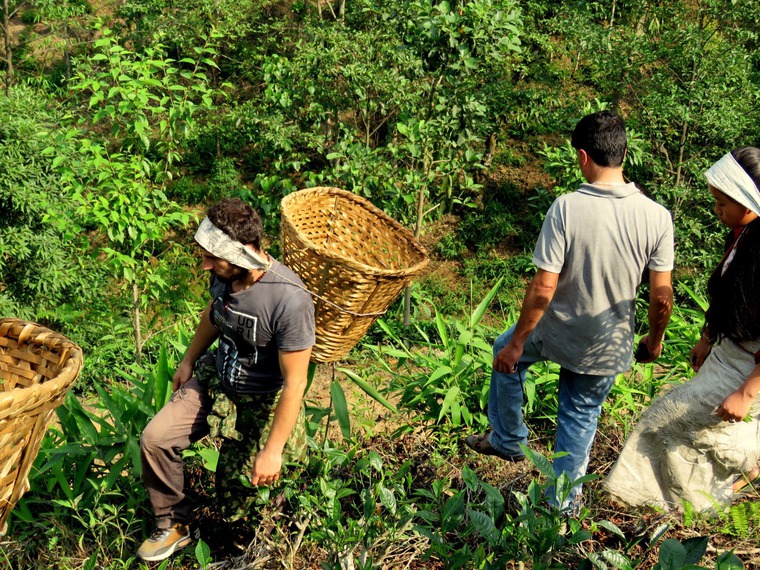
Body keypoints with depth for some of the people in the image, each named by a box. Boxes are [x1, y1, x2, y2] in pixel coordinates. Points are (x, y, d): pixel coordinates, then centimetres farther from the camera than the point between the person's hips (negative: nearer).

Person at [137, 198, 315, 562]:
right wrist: (189, 360, 24)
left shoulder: (289, 300, -34)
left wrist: (272, 450, -21)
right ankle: (174, 525, 15)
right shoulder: (224, 272, -13)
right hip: (214, 379, 6)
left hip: (261, 402, -6)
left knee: (236, 494, 1)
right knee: (155, 439, -7)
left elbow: (294, 383, -26)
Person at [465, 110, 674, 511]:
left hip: (557, 334, -2)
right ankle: (563, 503, 38)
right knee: (581, 418, 23)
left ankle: (508, 440, 43)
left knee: (506, 353, 30)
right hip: (609, 346, 2)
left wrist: (517, 342, -8)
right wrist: (654, 339, 11)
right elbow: (662, 295, -8)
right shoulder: (657, 216, -14)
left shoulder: (566, 208, -23)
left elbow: (543, 288, -21)